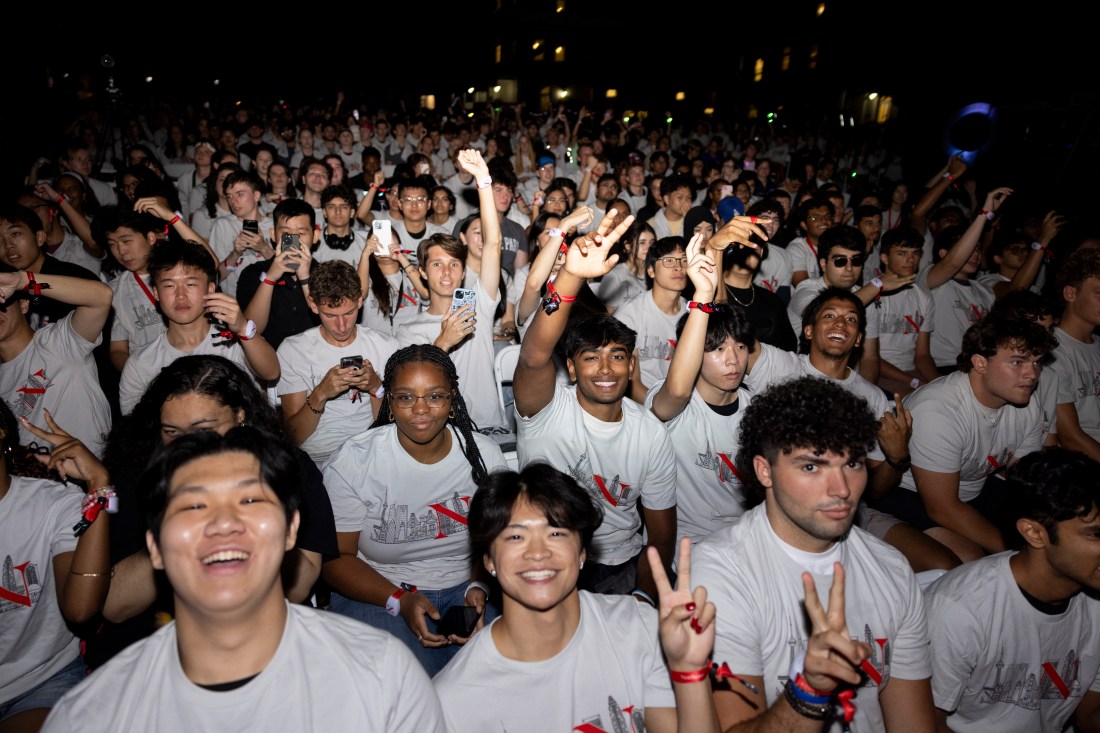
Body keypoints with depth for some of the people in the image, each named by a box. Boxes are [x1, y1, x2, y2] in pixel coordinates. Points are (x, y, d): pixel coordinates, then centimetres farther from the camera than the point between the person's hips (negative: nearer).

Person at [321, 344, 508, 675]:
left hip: (465, 588, 2)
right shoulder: (351, 462, -11)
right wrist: (400, 601, -19)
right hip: (377, 593, -2)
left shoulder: (485, 456, -3)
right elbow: (336, 557, -7)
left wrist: (479, 589, -14)